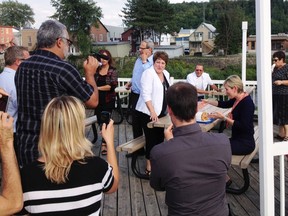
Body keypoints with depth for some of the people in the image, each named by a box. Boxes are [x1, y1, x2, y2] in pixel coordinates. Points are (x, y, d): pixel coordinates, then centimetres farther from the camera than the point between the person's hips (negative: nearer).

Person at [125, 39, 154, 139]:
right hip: (135, 94, 8)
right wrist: (130, 82, 10)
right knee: (135, 120, 17)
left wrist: (144, 61, -23)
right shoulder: (139, 59, 9)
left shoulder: (154, 61, -17)